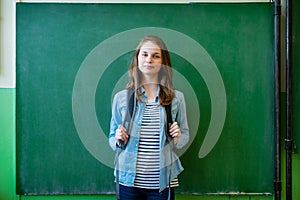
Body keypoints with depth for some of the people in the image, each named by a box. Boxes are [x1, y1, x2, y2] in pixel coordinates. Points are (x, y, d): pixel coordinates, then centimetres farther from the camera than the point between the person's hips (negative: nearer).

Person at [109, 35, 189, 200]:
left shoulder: (176, 98, 0)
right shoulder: (121, 98, 0)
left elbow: (185, 136, 11)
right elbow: (112, 140, 8)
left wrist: (177, 139, -9)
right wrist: (118, 140, -12)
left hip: (162, 182, 0)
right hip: (128, 181, 0)